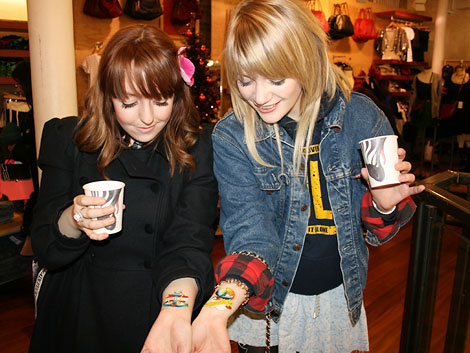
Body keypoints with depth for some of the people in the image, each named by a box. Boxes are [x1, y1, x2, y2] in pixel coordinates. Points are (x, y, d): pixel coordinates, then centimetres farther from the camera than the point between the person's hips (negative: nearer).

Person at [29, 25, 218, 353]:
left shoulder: (197, 150, -11)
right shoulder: (66, 139, -7)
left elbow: (189, 242, -20)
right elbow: (44, 251, -6)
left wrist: (177, 308, -39)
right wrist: (74, 220, -27)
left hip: (163, 317, -1)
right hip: (79, 317, 2)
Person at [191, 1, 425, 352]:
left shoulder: (362, 117, -14)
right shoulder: (230, 137, -16)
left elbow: (376, 232, -3)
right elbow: (250, 226, -24)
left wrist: (383, 204, -25)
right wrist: (224, 301, -41)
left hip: (340, 298, 2)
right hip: (264, 304, -1)